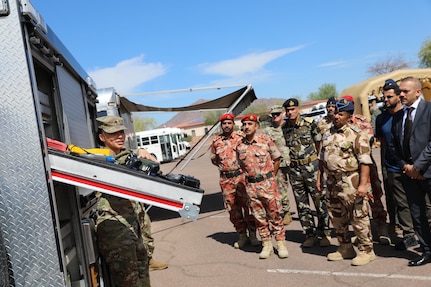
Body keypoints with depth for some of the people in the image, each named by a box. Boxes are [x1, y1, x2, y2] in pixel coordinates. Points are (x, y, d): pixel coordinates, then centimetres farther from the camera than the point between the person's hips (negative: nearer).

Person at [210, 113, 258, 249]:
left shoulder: (241, 138, -1)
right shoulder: (216, 141, 7)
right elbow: (214, 159, 18)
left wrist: (240, 166, -3)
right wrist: (225, 166, 9)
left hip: (241, 176, -2)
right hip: (226, 179, 3)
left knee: (248, 205, 1)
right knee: (232, 208, 7)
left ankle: (252, 234, 16)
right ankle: (242, 235, 21)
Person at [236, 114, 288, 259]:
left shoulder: (265, 139, -4)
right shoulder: (240, 146, 4)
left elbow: (277, 159, 4)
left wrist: (270, 177, 4)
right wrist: (250, 178, 8)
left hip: (268, 182, -3)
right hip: (251, 186, 3)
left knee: (275, 213, 3)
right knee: (259, 216, 9)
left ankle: (281, 243, 16)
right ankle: (266, 244, 22)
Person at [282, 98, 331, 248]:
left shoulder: (310, 123, -5)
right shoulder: (284, 127, 4)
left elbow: (318, 142, 5)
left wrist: (313, 158, 10)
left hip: (311, 166, -3)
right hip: (294, 169, 3)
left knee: (320, 200, 2)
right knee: (302, 204, 9)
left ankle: (324, 233, 17)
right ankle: (310, 234, 21)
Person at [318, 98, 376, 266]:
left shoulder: (356, 134, -10)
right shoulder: (328, 134, 12)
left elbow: (365, 161, -15)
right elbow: (322, 159, 18)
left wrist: (363, 184, -20)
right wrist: (319, 177, 14)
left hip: (351, 184, -7)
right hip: (332, 184, 8)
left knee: (359, 218, 1)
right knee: (337, 218, 16)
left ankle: (366, 250, 17)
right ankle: (345, 248, 31)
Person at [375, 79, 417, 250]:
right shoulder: (381, 118, 8)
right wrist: (383, 166, 10)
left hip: (403, 167, -5)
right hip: (388, 167, 5)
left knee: (403, 203, 1)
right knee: (391, 202, 15)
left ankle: (409, 235, 13)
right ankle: (391, 228, 29)